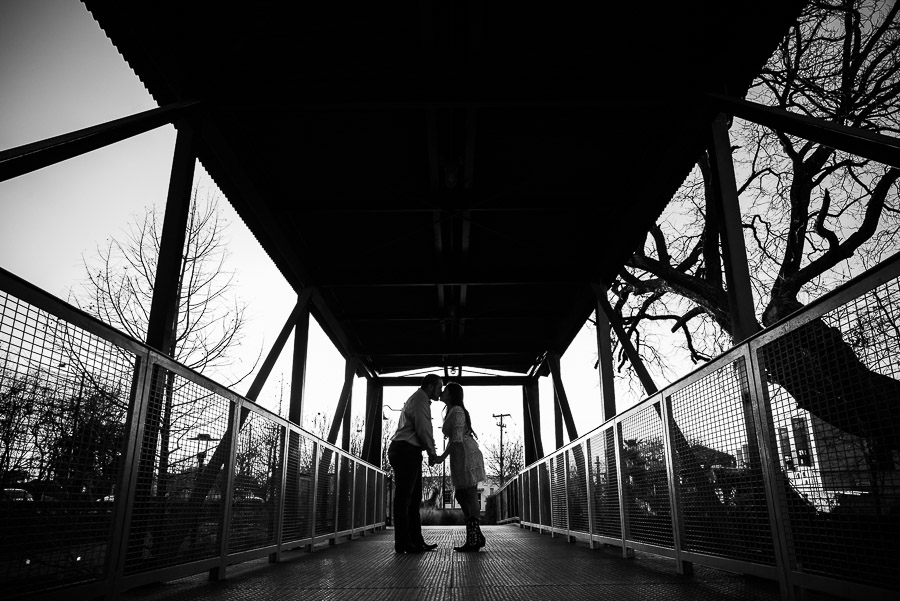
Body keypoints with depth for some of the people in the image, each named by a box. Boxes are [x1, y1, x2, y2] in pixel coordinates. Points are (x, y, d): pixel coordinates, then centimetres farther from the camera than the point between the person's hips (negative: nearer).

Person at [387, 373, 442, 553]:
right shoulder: (420, 400, -10)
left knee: (414, 497, 12)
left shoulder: (418, 400, 23)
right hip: (406, 451, -11)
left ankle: (416, 540, 16)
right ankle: (402, 543, -3)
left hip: (408, 453, 11)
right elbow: (423, 428, -16)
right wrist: (432, 451, -3)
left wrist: (430, 450, 11)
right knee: (404, 496, -7)